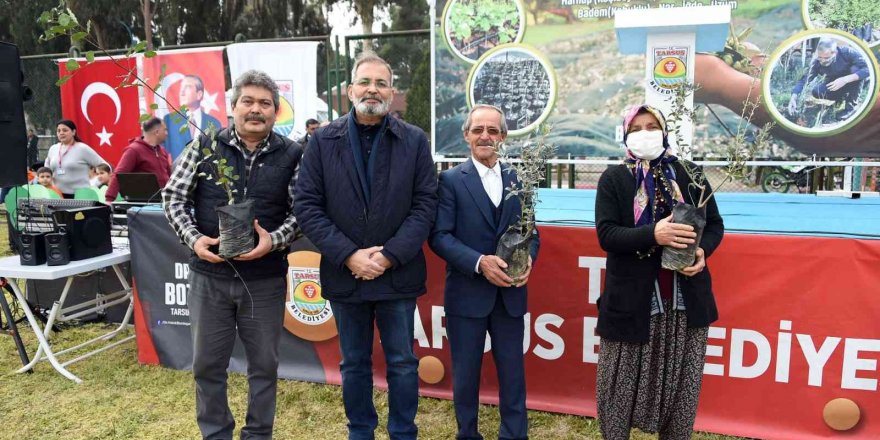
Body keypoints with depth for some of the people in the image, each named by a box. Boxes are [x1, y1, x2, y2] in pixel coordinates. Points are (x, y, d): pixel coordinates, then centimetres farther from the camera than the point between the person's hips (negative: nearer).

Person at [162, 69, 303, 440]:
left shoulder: (292, 156, -1)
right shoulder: (205, 146, 0)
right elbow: (174, 197, 3)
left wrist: (275, 240, -18)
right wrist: (194, 238, -12)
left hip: (265, 279, 0)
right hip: (209, 274, 1)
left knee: (264, 363, 11)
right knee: (207, 363, 13)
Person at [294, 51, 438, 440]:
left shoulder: (415, 141, -1)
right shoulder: (323, 141, 0)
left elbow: (425, 204, -5)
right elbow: (307, 206, -5)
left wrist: (390, 255, -14)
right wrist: (349, 256, -14)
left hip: (397, 274, -1)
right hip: (345, 274, 1)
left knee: (402, 364, 11)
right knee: (354, 364, 16)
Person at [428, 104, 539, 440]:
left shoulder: (517, 179, 8)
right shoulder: (451, 180, -3)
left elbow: (530, 231, 10)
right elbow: (439, 236, -10)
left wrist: (528, 258, -12)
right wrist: (480, 262, -22)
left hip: (510, 293, 3)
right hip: (467, 293, -3)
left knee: (512, 371, 11)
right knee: (466, 372, 11)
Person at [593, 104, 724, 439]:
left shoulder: (689, 175, 6)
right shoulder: (614, 178, -1)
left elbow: (715, 224, 11)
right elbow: (606, 233, -11)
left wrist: (703, 250, -11)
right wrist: (653, 234, -26)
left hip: (686, 300, 2)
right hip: (632, 299, -2)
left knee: (681, 385, 14)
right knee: (621, 386, 9)